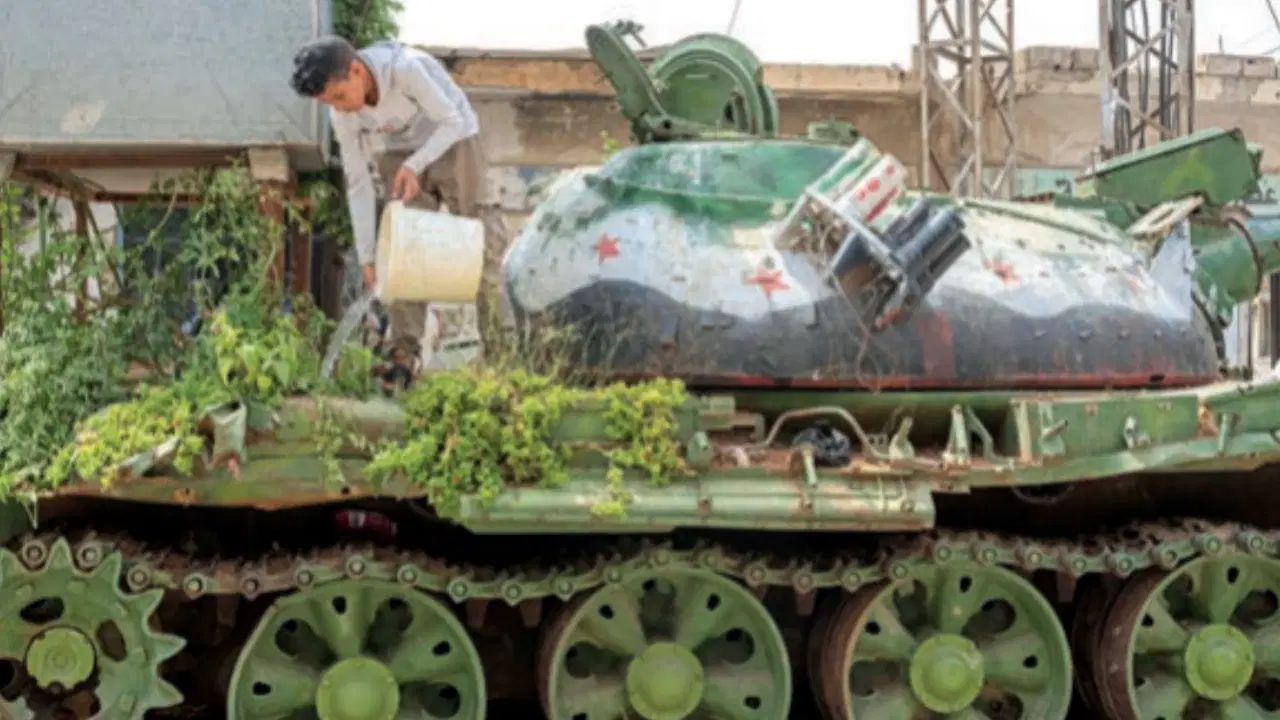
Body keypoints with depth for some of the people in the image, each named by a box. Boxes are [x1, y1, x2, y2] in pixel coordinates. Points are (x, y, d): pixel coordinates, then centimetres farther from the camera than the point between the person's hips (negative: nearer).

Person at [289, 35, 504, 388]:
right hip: (397, 154, 3)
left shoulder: (406, 67, -35)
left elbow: (452, 121, -23)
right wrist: (367, 256, -15)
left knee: (476, 237, -6)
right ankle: (404, 354, -8)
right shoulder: (342, 115, -20)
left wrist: (414, 165, -35)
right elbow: (358, 184, -13)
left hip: (451, 141, -3)